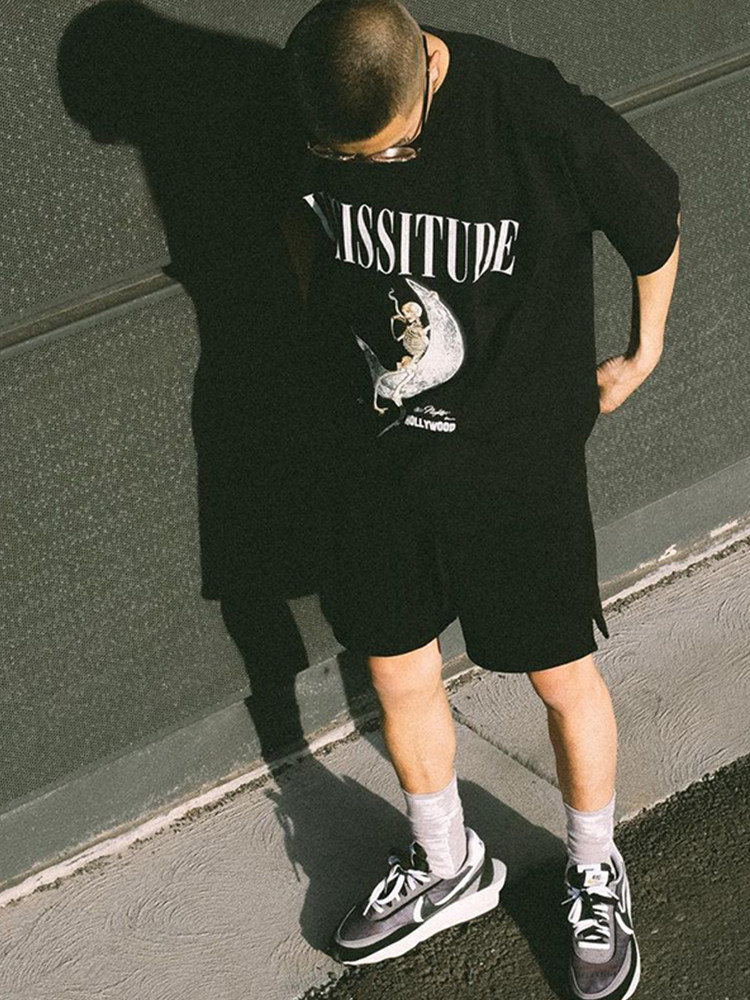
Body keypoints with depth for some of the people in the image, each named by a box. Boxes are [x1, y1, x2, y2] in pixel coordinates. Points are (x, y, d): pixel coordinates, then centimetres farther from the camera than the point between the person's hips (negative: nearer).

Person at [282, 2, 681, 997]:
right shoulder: (312, 123, -13)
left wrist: (643, 351, 6)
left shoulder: (541, 116, -26)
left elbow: (655, 213, -6)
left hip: (520, 449, -4)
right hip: (380, 444, 4)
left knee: (561, 677, 10)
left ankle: (596, 877, 37)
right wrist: (338, 336, 7)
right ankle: (447, 868, 41)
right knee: (397, 672, 15)